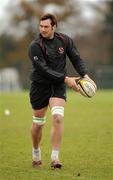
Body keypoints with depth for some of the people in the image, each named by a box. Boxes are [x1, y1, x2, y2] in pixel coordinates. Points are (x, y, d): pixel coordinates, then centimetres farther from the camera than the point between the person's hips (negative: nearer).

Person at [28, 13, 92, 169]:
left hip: (58, 86, 1)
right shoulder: (35, 46, -15)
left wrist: (85, 75, -12)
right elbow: (43, 69, -22)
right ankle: (36, 156, 30)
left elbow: (76, 58, 6)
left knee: (58, 117, -19)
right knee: (38, 123, 7)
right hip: (40, 85, -1)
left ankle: (55, 158, -17)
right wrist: (66, 79, -26)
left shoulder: (65, 40, -3)